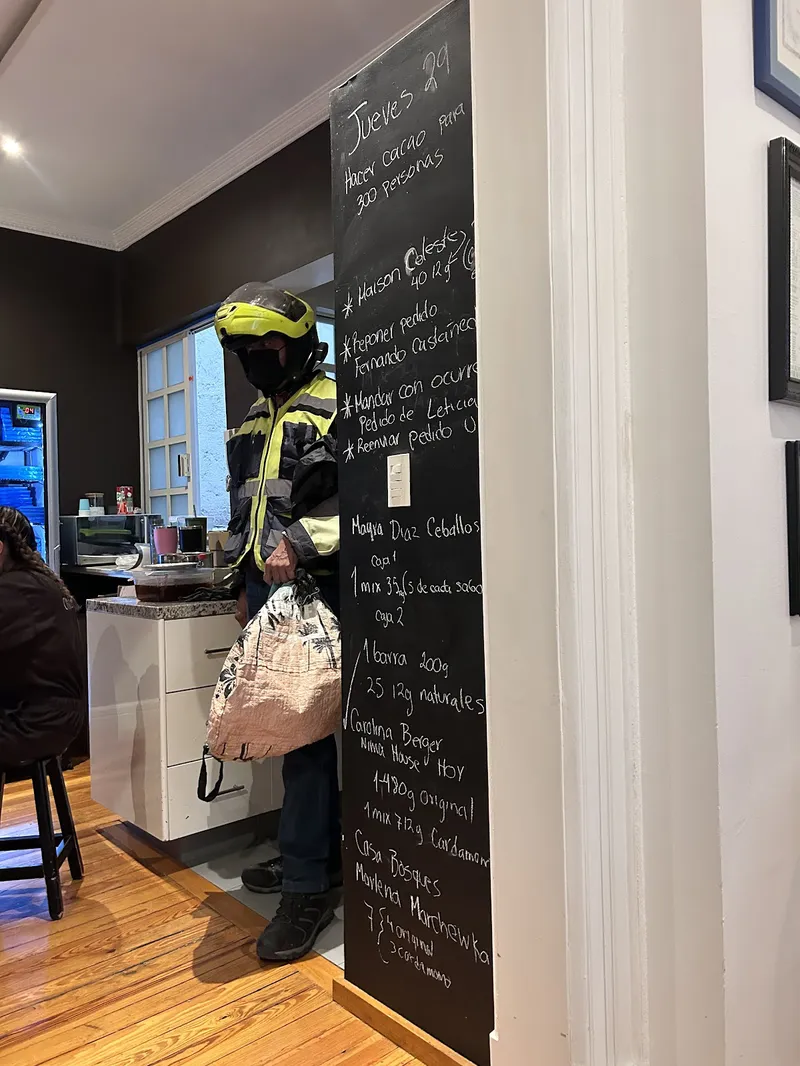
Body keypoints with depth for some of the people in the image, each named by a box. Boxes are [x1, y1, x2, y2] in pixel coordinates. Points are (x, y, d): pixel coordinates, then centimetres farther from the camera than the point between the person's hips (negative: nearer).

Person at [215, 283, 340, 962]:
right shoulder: (258, 420, 21)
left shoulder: (332, 408, -6)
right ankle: (316, 853, 27)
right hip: (269, 588, 8)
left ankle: (307, 886, 4)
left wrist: (299, 540, -24)